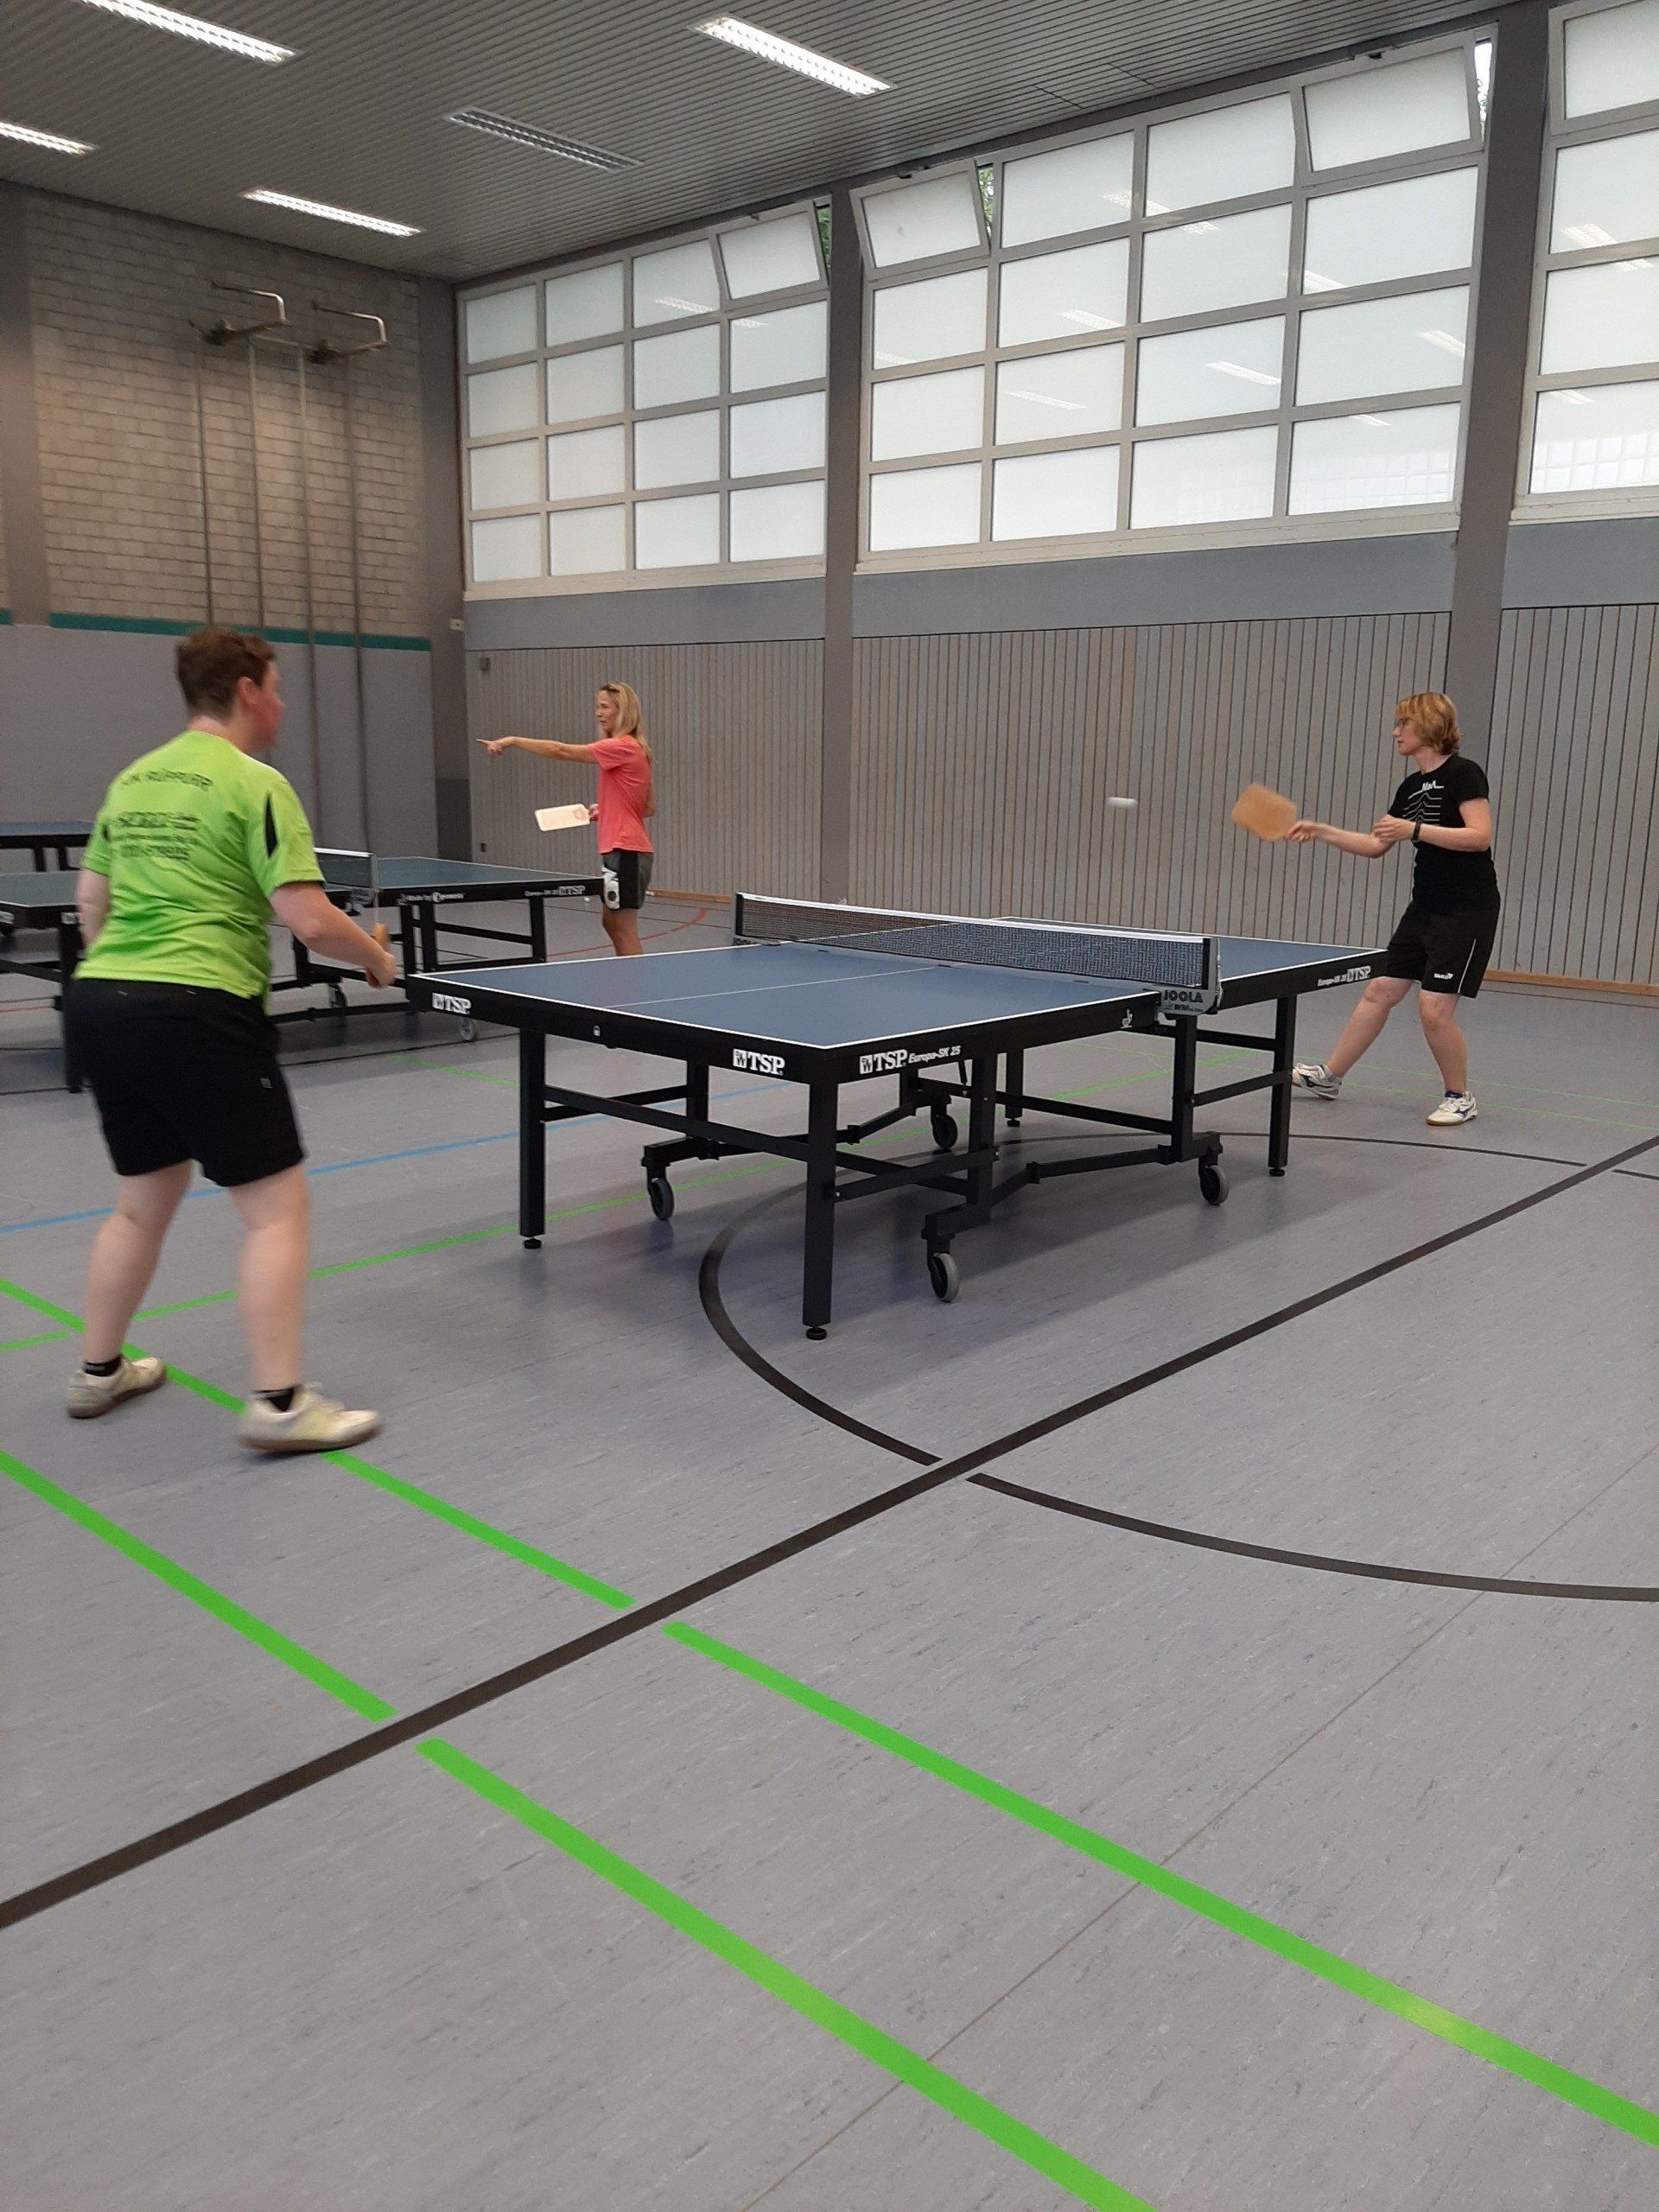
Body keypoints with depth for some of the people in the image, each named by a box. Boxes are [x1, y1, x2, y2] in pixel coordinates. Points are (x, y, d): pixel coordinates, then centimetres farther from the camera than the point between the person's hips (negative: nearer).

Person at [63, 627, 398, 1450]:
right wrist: (374, 957, 3)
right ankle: (279, 1404, -3)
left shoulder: (132, 781, 15)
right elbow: (310, 920, -15)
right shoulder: (256, 785, -8)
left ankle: (99, 1372, 36)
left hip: (97, 1001, 9)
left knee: (145, 1193, 24)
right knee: (277, 1205, -1)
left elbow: (91, 902, 21)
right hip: (197, 1015, -8)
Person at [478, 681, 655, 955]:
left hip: (625, 850, -10)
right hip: (620, 849, 10)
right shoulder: (634, 749, 15)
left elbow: (562, 751, -19)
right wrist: (605, 811, 12)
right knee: (611, 923, 17)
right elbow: (650, 808, 19)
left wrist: (513, 741, -14)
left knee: (624, 930, -5)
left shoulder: (622, 747, -14)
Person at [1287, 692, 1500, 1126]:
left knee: (1434, 1007, -11)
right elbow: (1375, 846, 19)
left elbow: (1480, 836, -22)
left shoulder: (1463, 774, -11)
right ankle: (1329, 1075, 20)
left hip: (1467, 911, -8)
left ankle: (1460, 1098, 8)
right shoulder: (1411, 788, 13)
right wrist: (1319, 831, 12)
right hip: (1425, 908, 8)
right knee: (1380, 991, 10)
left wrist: (1415, 830, -25)